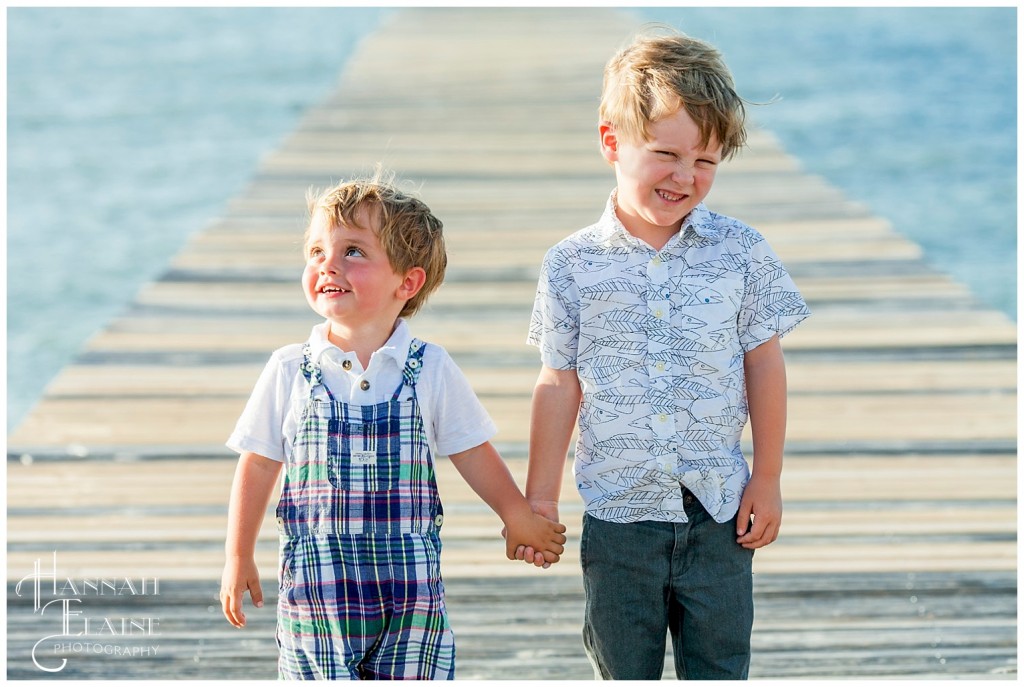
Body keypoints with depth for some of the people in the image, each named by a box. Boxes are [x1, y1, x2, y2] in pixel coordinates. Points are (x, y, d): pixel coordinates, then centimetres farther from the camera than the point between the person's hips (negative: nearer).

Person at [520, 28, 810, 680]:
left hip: (718, 511, 0)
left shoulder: (740, 251, -4)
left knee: (720, 668, 9)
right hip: (618, 512, 0)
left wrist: (768, 480, 3)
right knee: (624, 672, 12)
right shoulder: (572, 265, -4)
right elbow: (559, 386, 3)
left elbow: (764, 365, 3)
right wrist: (540, 502, 5)